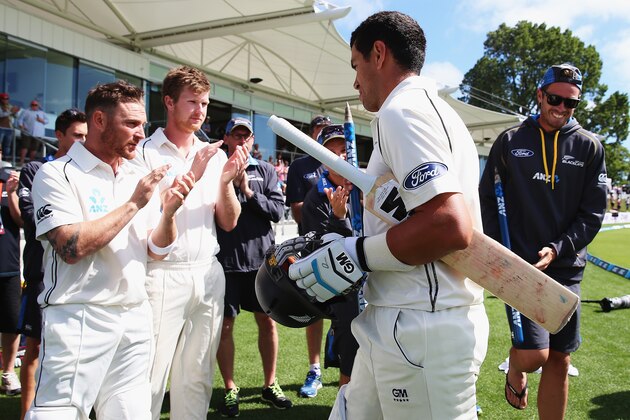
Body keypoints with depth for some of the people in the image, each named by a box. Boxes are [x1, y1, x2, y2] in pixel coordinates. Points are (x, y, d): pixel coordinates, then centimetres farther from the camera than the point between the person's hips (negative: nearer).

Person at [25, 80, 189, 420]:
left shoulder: (137, 179, 11)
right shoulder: (57, 175, -7)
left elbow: (156, 251, 10)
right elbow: (72, 247, -19)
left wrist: (168, 213, -10)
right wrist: (134, 204, -15)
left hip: (135, 318, 6)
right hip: (78, 319, -5)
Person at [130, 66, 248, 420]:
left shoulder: (215, 155, 12)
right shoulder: (145, 152, -1)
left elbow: (229, 223, 10)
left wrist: (226, 181, -8)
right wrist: (192, 176, -16)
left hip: (208, 274, 4)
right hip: (162, 275, -4)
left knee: (197, 378, 9)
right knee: (150, 379, -2)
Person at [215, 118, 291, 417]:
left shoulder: (265, 171, 8)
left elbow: (277, 211, -1)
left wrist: (249, 192, -12)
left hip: (261, 258, 2)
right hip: (225, 260, -2)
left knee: (267, 322, 9)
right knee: (224, 325, 5)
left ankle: (270, 384, 25)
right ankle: (230, 389, 20)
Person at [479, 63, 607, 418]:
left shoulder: (589, 147, 5)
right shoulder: (510, 142, 4)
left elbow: (593, 212, 2)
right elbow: (487, 199, 5)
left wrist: (557, 249, -12)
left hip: (567, 268, 2)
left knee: (560, 362, 7)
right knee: (534, 354, -13)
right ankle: (515, 370, 23)